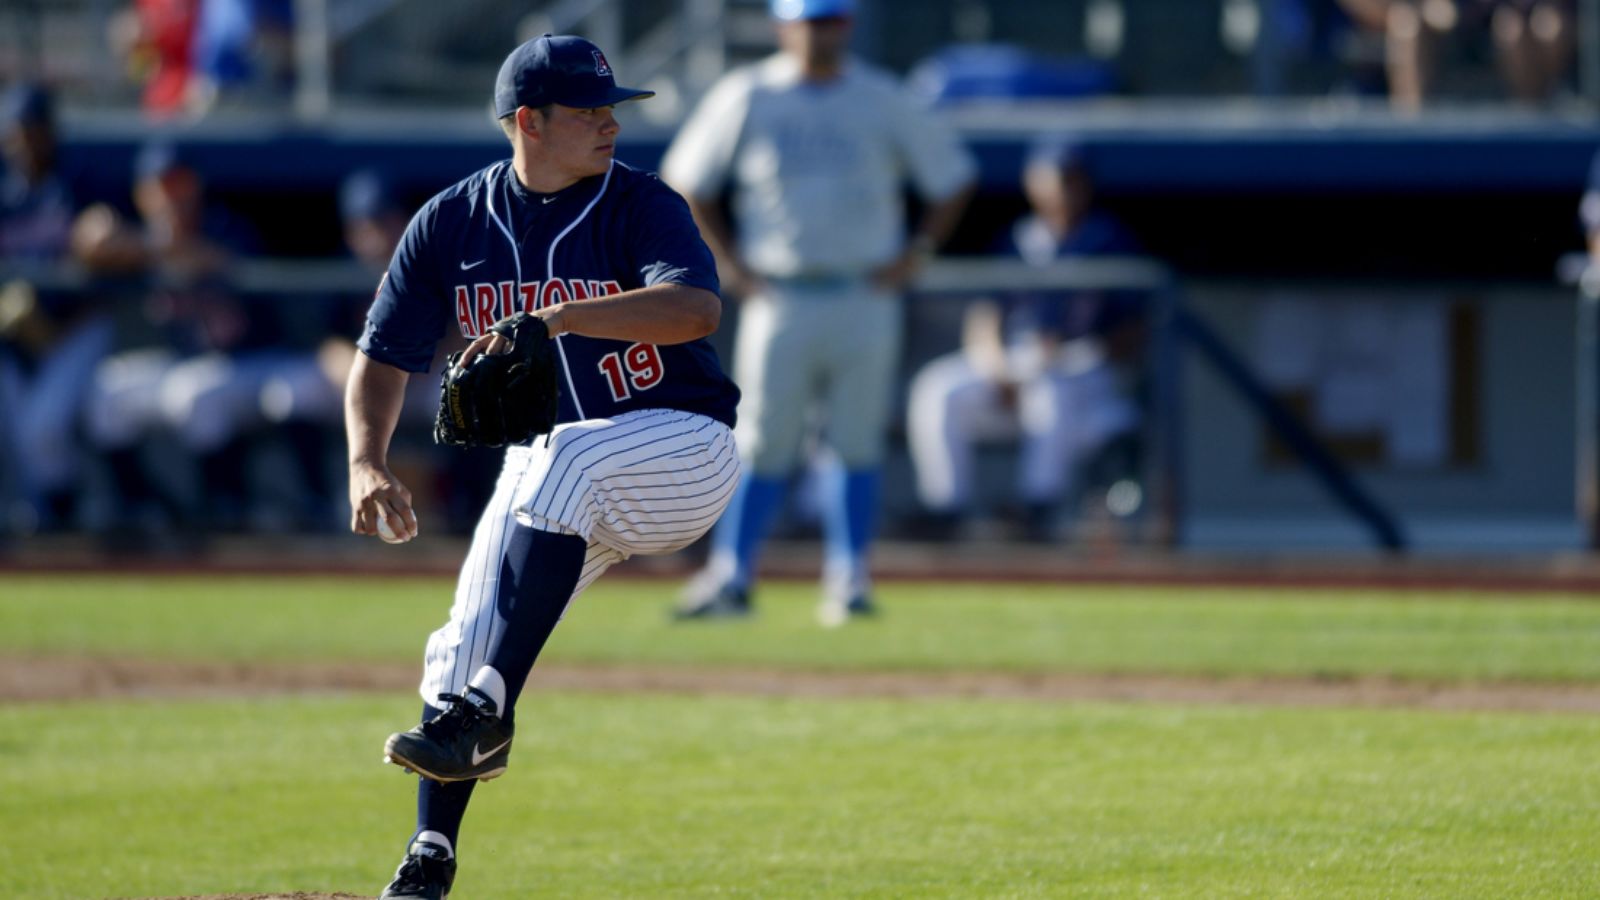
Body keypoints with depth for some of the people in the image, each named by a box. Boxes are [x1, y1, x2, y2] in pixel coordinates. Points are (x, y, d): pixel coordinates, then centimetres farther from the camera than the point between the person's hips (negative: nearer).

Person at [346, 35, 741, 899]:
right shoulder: (451, 223, -3)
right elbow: (382, 357, 0)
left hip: (680, 448, -5)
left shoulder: (641, 205, -14)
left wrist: (560, 316, -44)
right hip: (549, 457, 5)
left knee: (562, 466, -35)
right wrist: (366, 464, -19)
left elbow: (696, 308, -32)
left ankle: (487, 711, -37)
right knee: (466, 642, -7)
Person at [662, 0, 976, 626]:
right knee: (765, 443, -3)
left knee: (857, 445, 1)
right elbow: (686, 182, 9)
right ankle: (730, 578, 1)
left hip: (864, 299, 1)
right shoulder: (746, 98, 2)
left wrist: (915, 252, 2)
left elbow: (952, 179, 12)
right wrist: (729, 263, 2)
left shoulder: (883, 100, 4)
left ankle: (849, 581, 6)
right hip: (779, 297, -1)